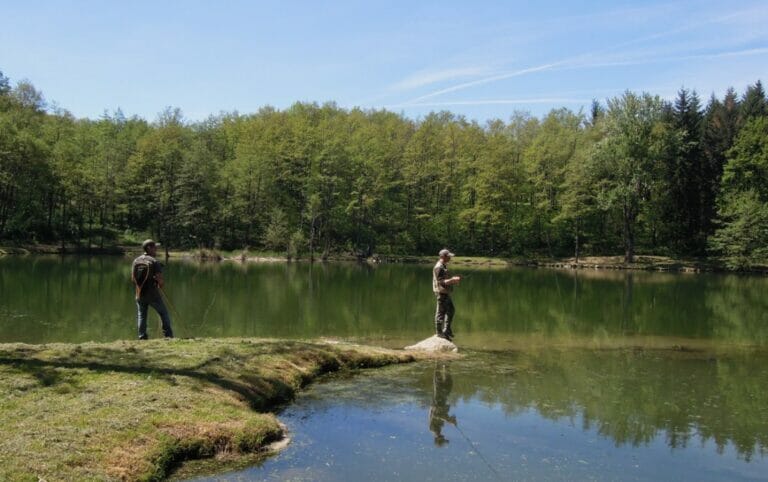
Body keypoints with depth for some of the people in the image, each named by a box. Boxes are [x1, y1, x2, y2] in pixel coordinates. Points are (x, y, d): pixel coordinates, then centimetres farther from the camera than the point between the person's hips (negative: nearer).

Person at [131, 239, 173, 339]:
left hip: (140, 294, 4)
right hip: (153, 294, -4)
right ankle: (168, 335, 9)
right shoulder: (154, 262, -13)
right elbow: (160, 279, -17)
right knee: (164, 314, 10)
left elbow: (133, 278, 6)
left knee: (141, 316, 14)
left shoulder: (136, 261, 3)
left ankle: (142, 337, 10)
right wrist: (161, 286, 5)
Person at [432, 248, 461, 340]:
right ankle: (439, 332, 6)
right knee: (441, 312, -3)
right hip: (441, 292, -11)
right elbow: (441, 282, -24)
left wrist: (453, 279, 9)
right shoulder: (439, 267, -19)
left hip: (445, 292, 11)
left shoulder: (444, 266, 14)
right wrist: (453, 280, -25)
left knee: (451, 310, 17)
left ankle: (446, 330, 25)